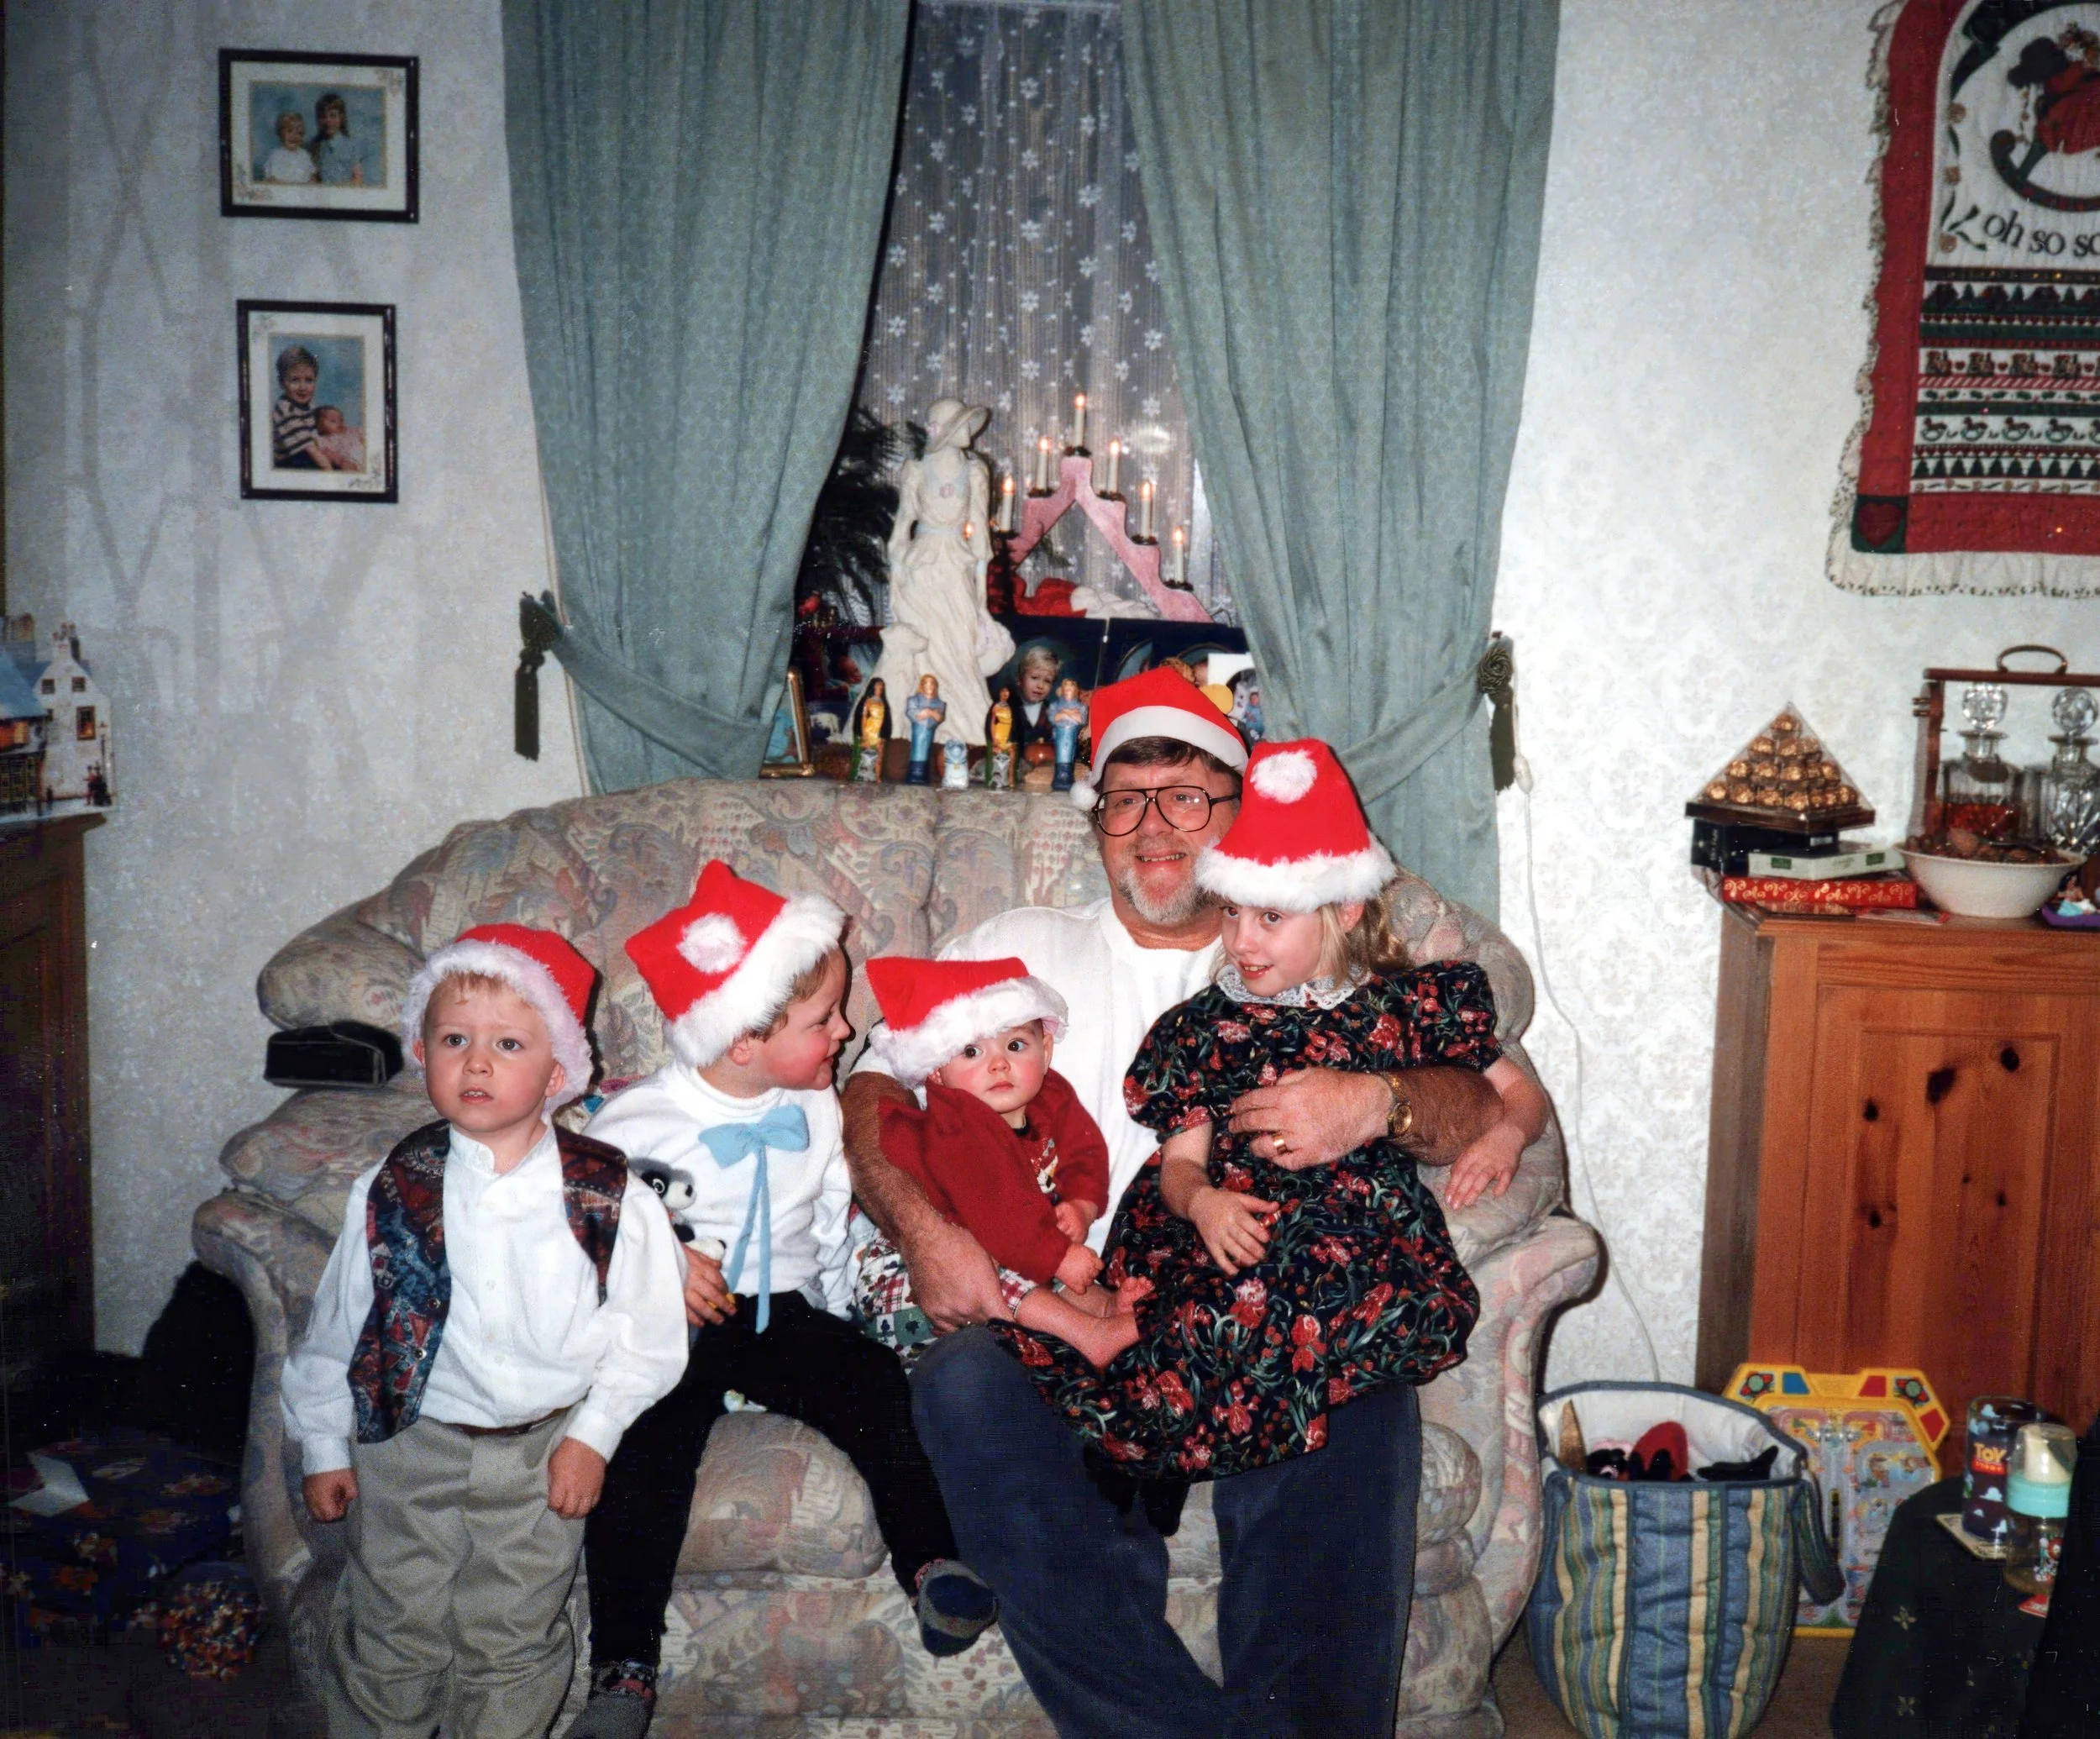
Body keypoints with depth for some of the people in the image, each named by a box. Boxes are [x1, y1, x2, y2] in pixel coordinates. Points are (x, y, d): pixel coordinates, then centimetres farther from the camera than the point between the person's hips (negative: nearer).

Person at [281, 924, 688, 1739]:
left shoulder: (610, 1199, -13)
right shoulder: (390, 1192, -8)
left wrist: (593, 1435, -8)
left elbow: (646, 1334, -5)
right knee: (392, 1632, 13)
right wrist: (324, 1445, 7)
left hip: (542, 1453, -1)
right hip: (411, 1440, 1)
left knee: (511, 1642, 11)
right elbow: (337, 1325, 3)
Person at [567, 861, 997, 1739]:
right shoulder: (637, 1119, -5)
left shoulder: (816, 1109, 9)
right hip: (668, 1327, -3)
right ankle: (624, 1667, -17)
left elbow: (836, 1225, 19)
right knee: (646, 1444, -25)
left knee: (877, 1383, -22)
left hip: (784, 1312, 3)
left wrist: (840, 1320, 8)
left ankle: (934, 1565, -17)